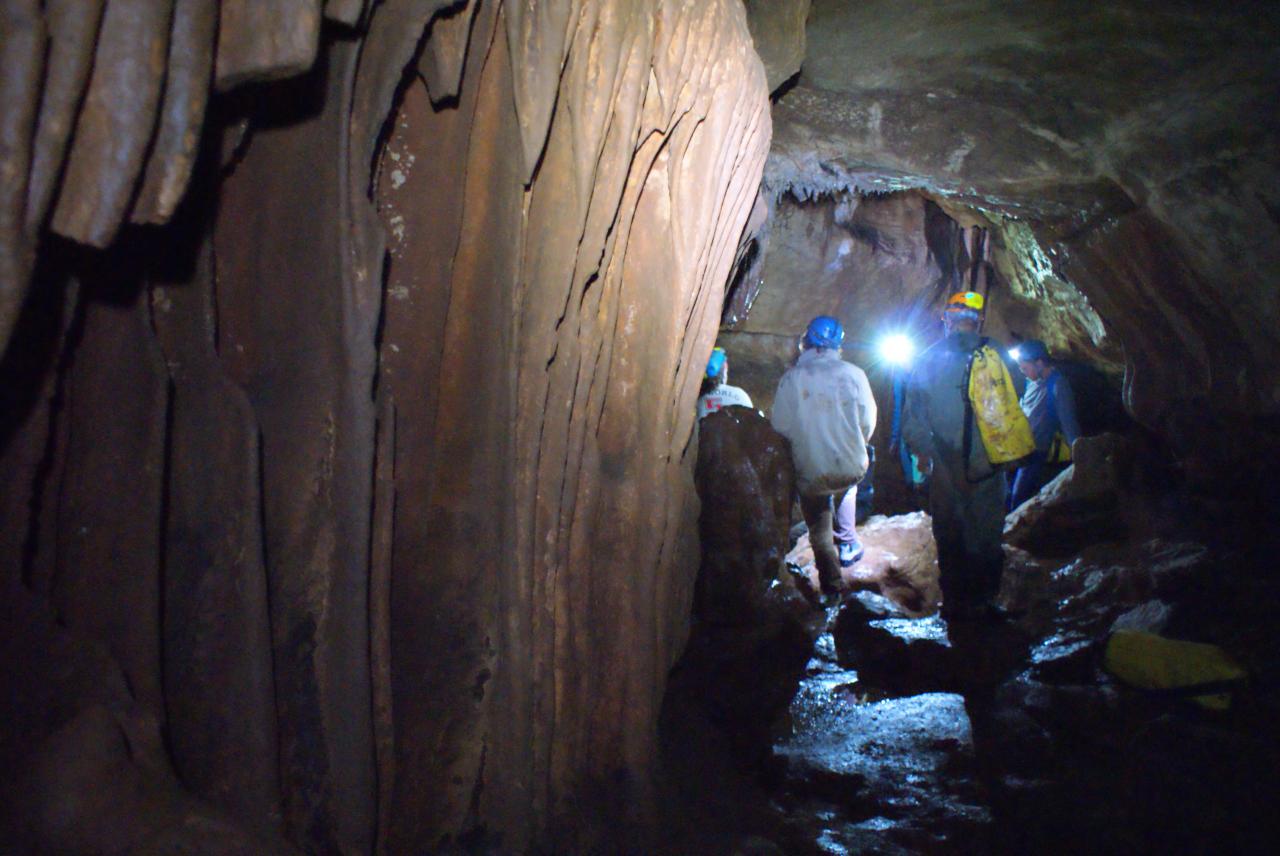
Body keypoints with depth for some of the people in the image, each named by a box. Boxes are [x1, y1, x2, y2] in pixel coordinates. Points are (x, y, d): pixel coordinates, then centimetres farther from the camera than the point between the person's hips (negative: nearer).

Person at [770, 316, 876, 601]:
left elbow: (780, 426, -7)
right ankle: (847, 544, 35)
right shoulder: (853, 374, -9)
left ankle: (832, 588, 20)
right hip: (853, 467, 2)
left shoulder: (791, 378, -11)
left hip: (811, 471, -1)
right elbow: (868, 422, -1)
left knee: (820, 529, 17)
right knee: (846, 491, 37)